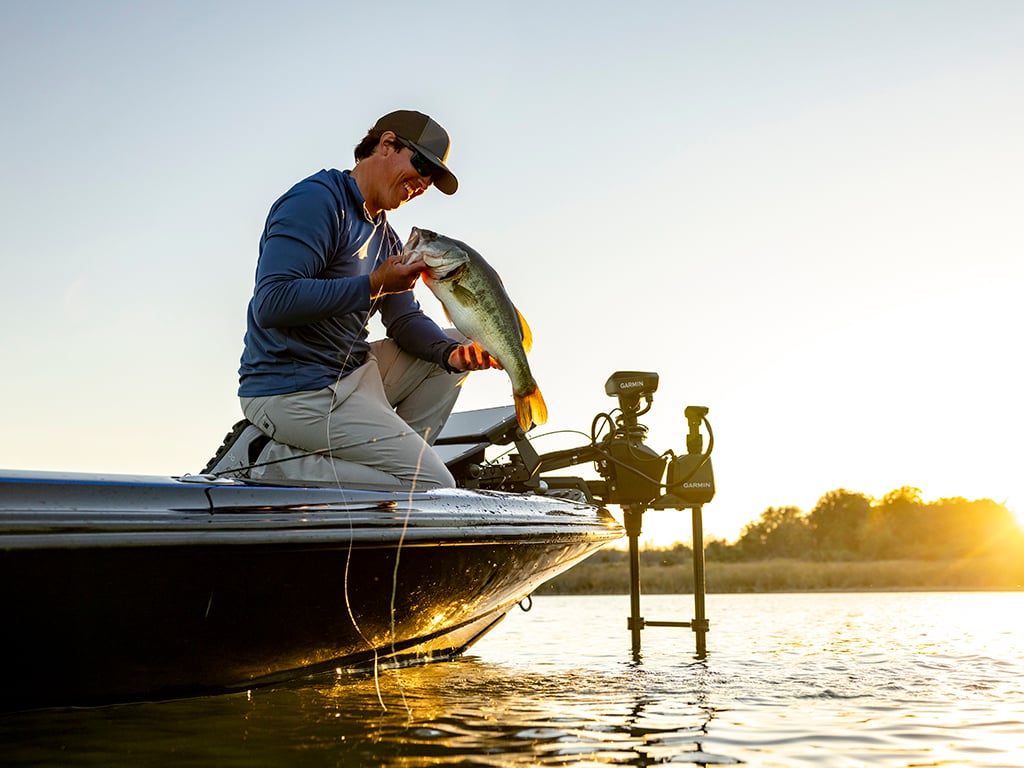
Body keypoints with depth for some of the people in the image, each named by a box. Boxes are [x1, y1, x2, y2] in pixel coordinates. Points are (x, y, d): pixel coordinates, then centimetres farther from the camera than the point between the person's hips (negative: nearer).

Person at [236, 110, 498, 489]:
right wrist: (374, 286, -22)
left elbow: (405, 320, 13)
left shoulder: (386, 237, 17)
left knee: (460, 344, 13)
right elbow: (271, 303, -24)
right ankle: (287, 467, -10)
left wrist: (454, 352, -8)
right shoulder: (316, 200, -13)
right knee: (433, 486, -14)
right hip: (294, 391, -10)